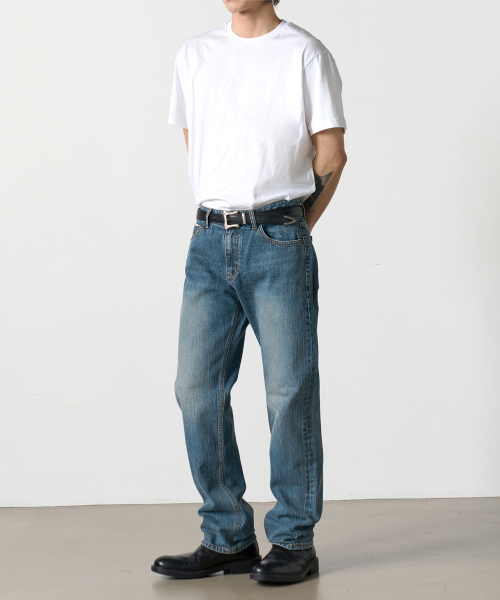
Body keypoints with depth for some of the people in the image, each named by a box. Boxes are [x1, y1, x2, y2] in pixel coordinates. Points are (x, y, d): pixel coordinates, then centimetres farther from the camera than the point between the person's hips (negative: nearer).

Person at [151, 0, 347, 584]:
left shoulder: (305, 54, 0)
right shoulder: (194, 55, 14)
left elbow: (331, 154, 1)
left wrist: (292, 229, 5)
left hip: (280, 242, -4)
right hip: (209, 241, 5)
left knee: (290, 392, -1)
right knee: (197, 389, 2)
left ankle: (294, 541, 11)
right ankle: (228, 538, 14)